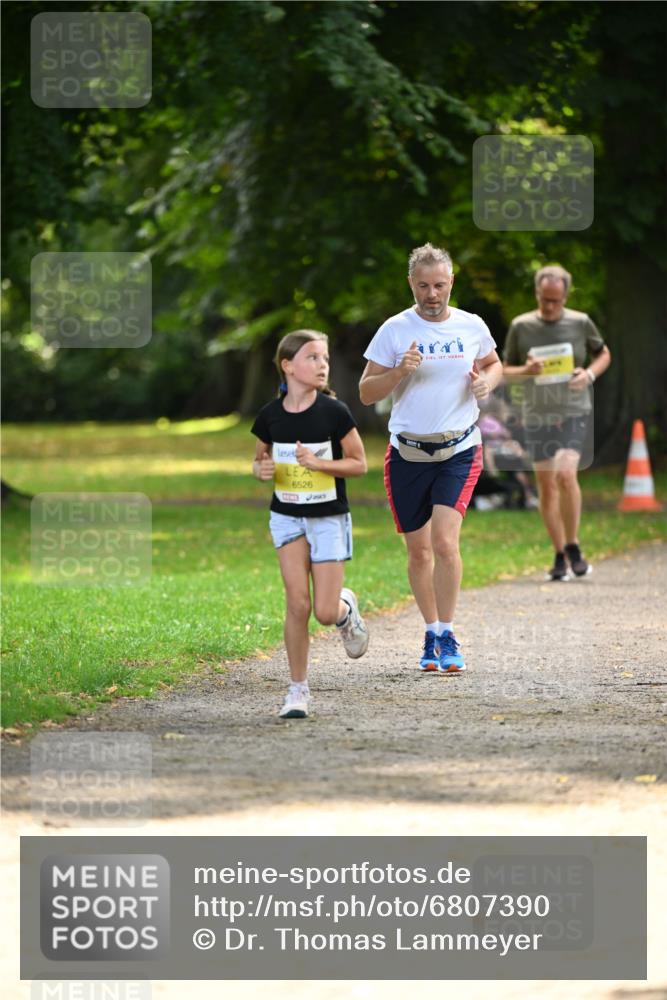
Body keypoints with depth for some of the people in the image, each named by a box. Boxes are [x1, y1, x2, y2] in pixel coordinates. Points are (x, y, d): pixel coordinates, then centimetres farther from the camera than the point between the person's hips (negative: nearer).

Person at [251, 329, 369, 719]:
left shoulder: (334, 412, -12)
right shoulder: (271, 416, -4)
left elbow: (360, 463, -6)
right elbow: (260, 460, 12)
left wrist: (319, 463, -21)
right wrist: (262, 470, -12)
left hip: (329, 517, -1)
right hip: (287, 516, 1)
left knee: (326, 612, -4)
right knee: (298, 603, -8)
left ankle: (346, 606, 35)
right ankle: (299, 690, 4)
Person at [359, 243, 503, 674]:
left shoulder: (472, 327, 2)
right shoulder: (394, 330, -3)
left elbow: (494, 364, 21)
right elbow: (366, 392, -1)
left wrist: (486, 381, -2)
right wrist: (399, 372, -19)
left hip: (459, 452, -1)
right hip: (407, 455, 1)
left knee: (444, 540, -18)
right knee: (419, 551, 8)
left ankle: (447, 636, -8)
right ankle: (431, 634, 25)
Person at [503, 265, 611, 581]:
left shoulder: (580, 323, 0)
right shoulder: (521, 326, 1)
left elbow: (604, 354, 15)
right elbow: (506, 371, 8)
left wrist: (590, 374, -7)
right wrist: (526, 371, -14)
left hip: (574, 413, -2)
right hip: (536, 416, 2)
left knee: (566, 475, -21)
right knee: (546, 487, 5)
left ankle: (573, 546, -5)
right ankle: (559, 555, 16)